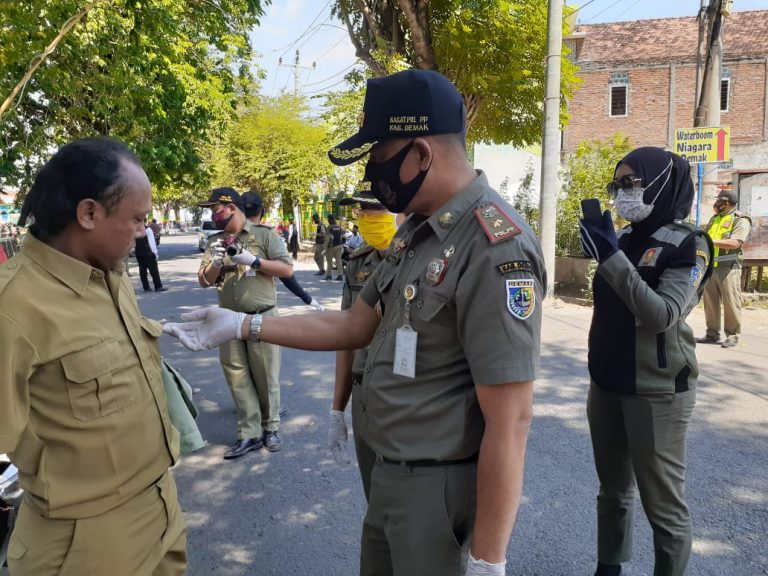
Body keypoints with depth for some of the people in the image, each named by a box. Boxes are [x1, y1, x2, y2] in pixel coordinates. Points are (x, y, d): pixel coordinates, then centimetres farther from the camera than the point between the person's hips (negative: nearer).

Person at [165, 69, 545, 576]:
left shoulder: (496, 249, -24)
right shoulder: (418, 230, 6)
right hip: (389, 476, 9)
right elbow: (356, 325, 12)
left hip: (445, 492, -9)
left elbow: (510, 423, -24)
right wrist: (241, 325, 9)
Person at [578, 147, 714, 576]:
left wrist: (611, 256, -29)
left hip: (657, 392, -7)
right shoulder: (624, 238, 10)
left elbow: (663, 315, -25)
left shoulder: (687, 244, -11)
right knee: (613, 490, 17)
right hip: (607, 385, 7)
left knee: (664, 504, 2)